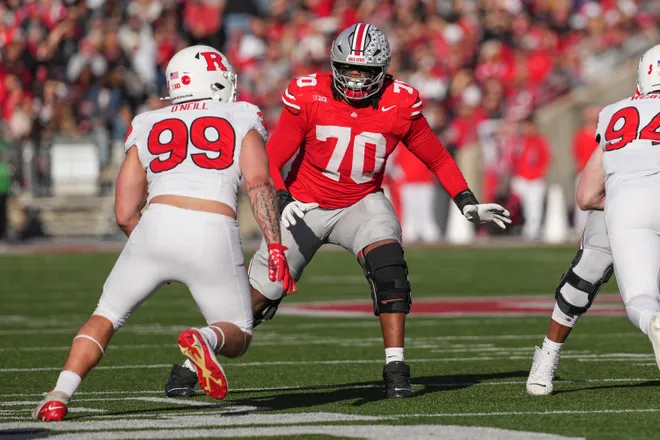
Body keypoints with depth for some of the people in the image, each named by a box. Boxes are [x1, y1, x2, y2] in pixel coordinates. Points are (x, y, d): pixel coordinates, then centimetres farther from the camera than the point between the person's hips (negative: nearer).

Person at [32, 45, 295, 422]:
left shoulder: (148, 127, 22)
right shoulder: (242, 120, 17)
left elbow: (126, 215, 19)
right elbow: (259, 183, -2)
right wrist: (276, 247, -6)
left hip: (158, 225, 2)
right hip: (214, 235, -2)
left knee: (107, 316, 20)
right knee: (238, 337, 16)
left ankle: (60, 395, -2)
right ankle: (204, 339, -20)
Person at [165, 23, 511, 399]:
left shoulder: (400, 104, -14)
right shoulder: (309, 97, -19)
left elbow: (437, 158, 1)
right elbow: (270, 160, -15)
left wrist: (468, 203, -6)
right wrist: (282, 202, -32)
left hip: (362, 203, 1)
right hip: (305, 207, -1)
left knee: (389, 267, -28)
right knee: (258, 297, 2)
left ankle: (396, 368, -21)